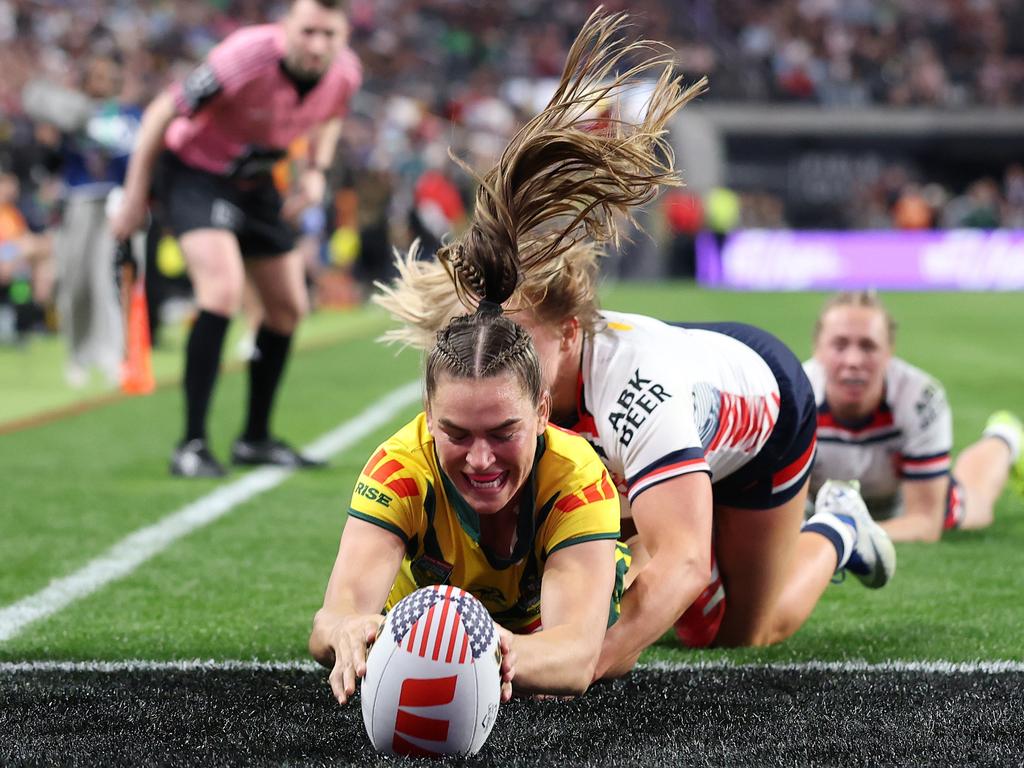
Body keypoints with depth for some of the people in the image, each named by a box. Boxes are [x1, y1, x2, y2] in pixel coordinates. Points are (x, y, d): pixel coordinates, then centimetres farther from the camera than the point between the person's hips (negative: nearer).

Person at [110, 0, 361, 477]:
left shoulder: (345, 72, -14)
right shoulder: (246, 58, -33)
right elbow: (162, 113, -21)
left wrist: (317, 169, -5)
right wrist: (135, 198, -15)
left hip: (254, 182, 7)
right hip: (194, 170, -7)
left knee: (288, 307, 9)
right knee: (224, 289, -27)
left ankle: (255, 439, 27)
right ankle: (192, 445, -23)